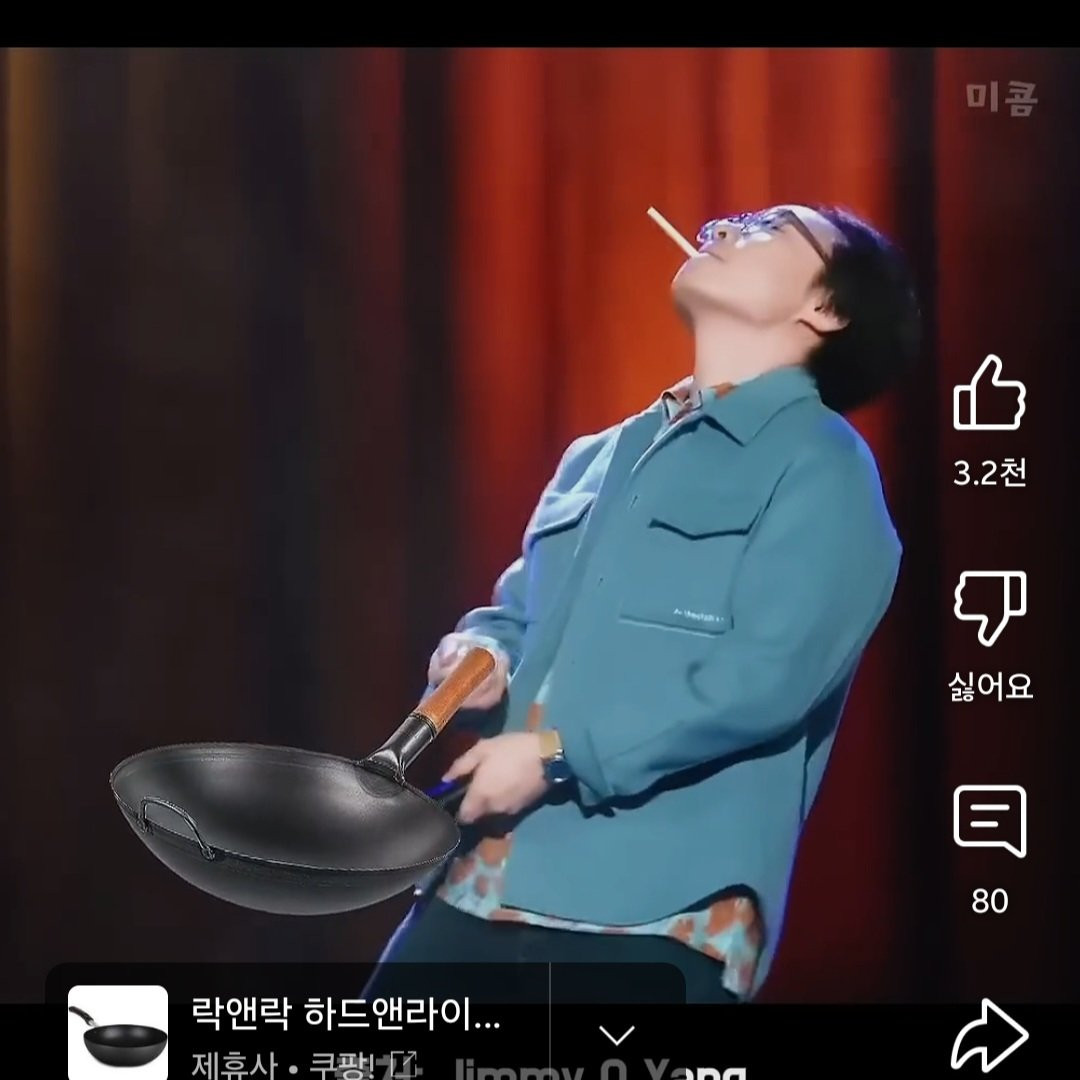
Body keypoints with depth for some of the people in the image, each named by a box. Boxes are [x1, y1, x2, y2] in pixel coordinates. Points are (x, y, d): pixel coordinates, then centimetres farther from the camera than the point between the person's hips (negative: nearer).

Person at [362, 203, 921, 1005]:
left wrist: (558, 755, -16)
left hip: (659, 913, -7)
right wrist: (484, 649, 4)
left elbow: (766, 676, -15)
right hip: (487, 884, 7)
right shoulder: (602, 456, 22)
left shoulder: (821, 468, -3)